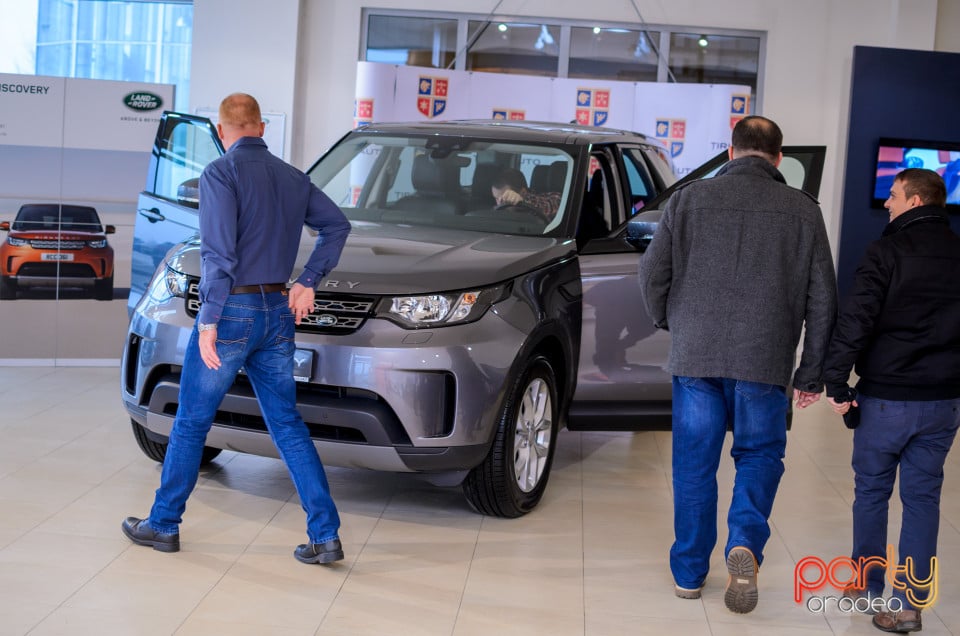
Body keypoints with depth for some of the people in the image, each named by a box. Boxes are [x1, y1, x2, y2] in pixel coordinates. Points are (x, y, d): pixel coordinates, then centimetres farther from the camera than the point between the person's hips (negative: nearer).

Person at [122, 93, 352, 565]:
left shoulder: (220, 173, -10)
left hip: (232, 311, -6)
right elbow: (337, 224, 15)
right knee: (288, 424, 9)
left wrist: (208, 321, -16)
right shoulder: (292, 177, 10)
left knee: (191, 422, 8)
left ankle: (163, 524, 20)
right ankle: (326, 536, 5)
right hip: (278, 314, 6)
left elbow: (218, 252, -18)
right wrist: (308, 281, 11)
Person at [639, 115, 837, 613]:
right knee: (759, 455, 15)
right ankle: (745, 542, -9)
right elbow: (822, 300, 3)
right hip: (765, 364, 0)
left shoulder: (689, 199, 1)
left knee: (694, 464, 11)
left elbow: (653, 274, 2)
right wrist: (812, 372, 9)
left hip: (695, 357, 1)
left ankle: (689, 572, 19)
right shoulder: (802, 211, 2)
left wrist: (671, 324, 21)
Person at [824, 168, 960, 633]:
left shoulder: (886, 252, -11)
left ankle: (869, 586, 23)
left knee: (871, 491, 12)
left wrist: (835, 381, -10)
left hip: (887, 397, -4)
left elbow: (854, 321, -17)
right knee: (923, 496, 9)